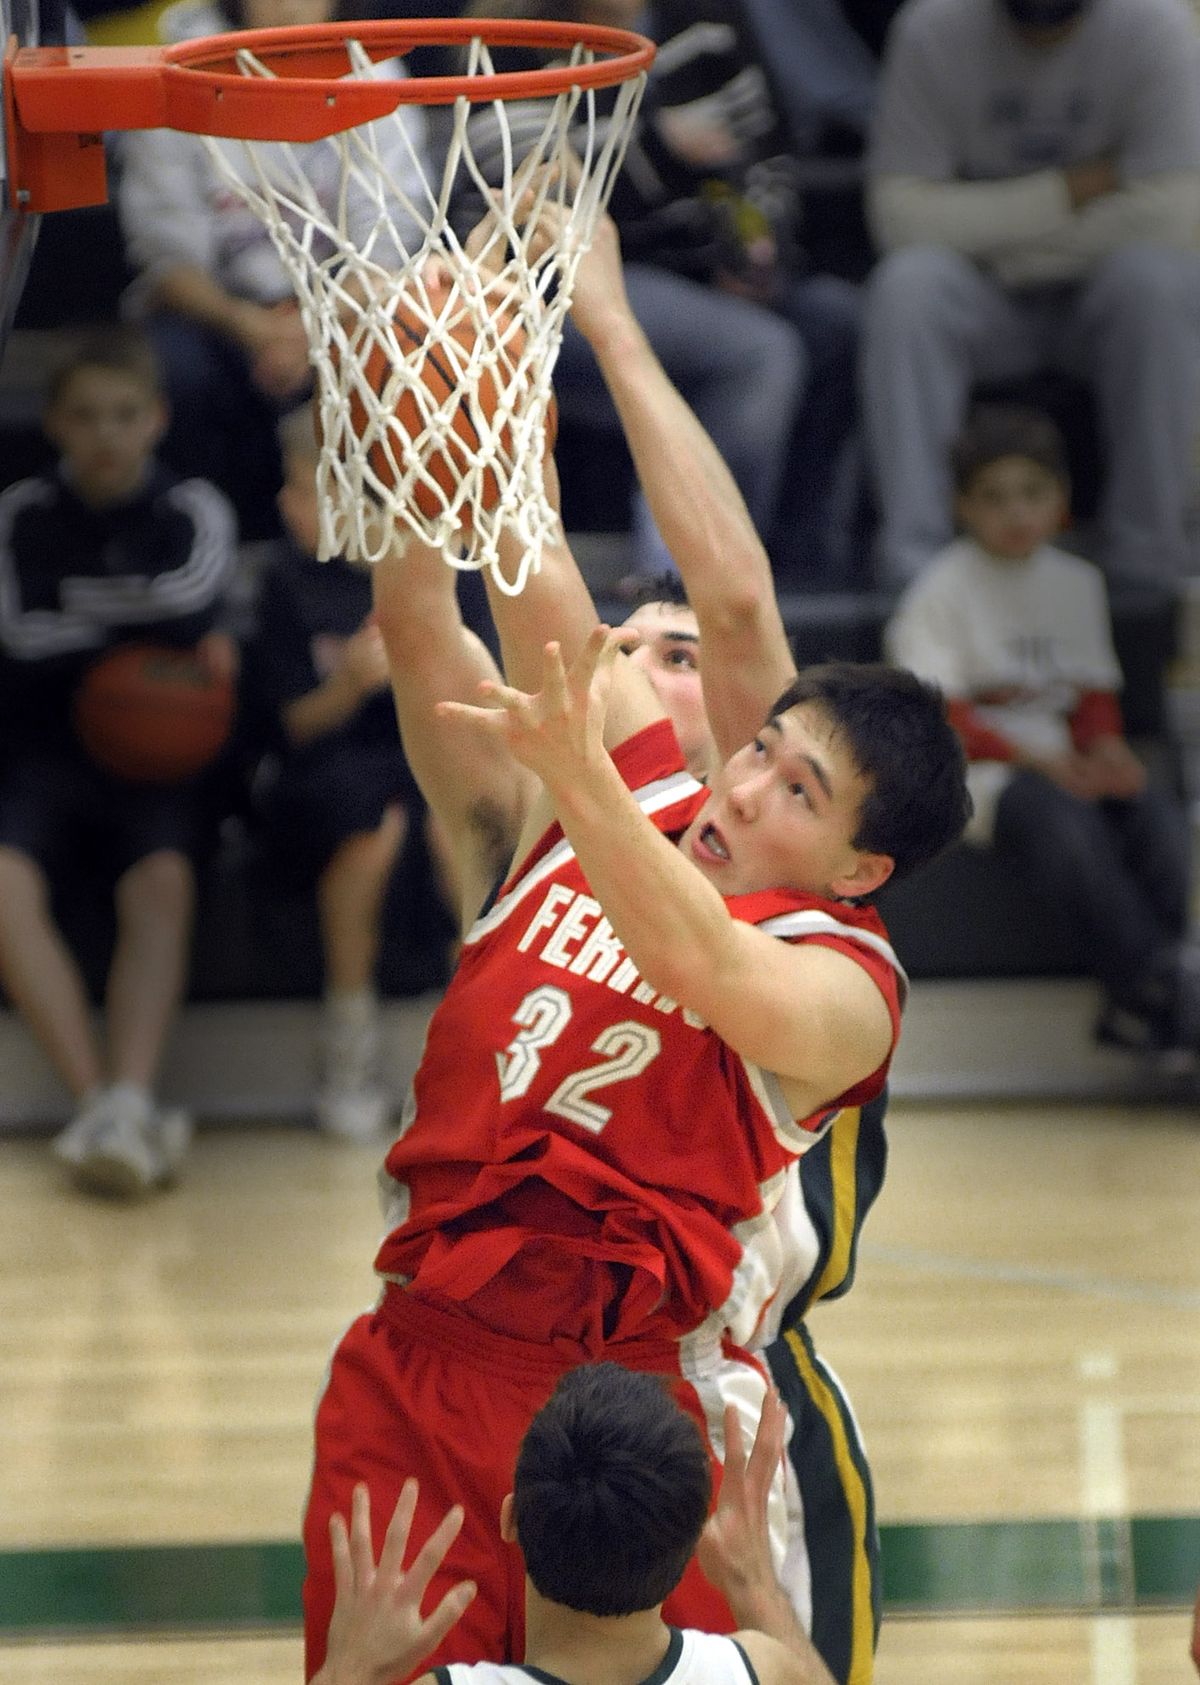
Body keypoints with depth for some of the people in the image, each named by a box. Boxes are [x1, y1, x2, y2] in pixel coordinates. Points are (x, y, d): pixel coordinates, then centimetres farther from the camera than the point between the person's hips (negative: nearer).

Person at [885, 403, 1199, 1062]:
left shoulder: (1076, 583, 15)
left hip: (1061, 762, 5)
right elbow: (935, 719, -9)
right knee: (1063, 816, -36)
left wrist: (1107, 751, -7)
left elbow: (1095, 697, 17)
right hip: (974, 773, -5)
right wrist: (1038, 761, -18)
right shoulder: (944, 589, -3)